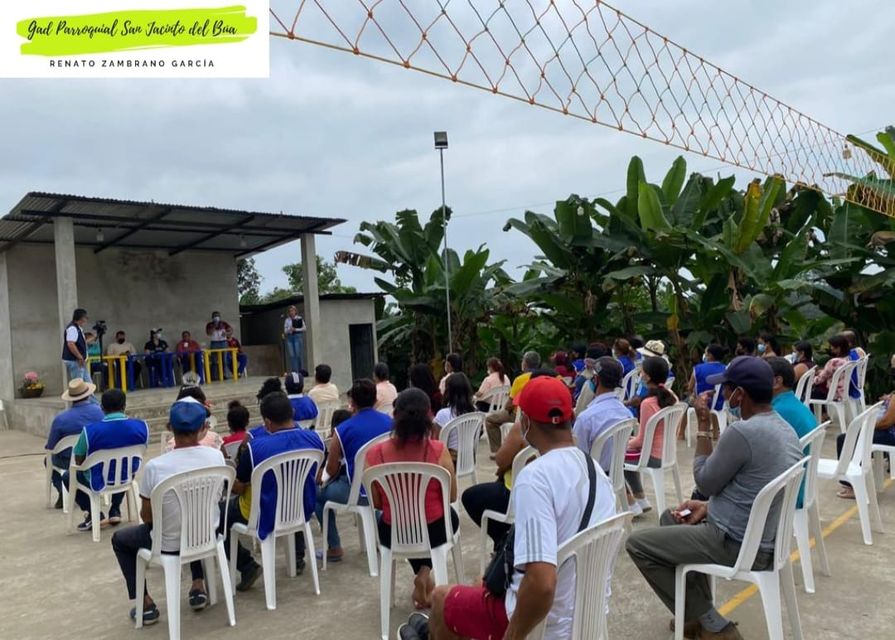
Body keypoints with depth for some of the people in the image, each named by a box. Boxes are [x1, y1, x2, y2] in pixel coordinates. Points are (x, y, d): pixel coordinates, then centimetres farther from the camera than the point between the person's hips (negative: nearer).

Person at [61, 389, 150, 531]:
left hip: (99, 482, -3)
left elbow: (78, 461, -9)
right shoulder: (141, 426, -17)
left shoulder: (90, 430, -24)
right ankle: (115, 510, 31)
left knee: (67, 476, 27)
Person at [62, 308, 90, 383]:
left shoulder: (78, 328, 14)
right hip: (74, 361, -11)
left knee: (88, 383, 12)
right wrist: (80, 357, -25)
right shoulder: (72, 328, -18)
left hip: (80, 361, 11)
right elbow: (70, 344, -29)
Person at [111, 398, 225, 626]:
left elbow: (147, 517, -8)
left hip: (169, 545, -3)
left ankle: (145, 604, 22)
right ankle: (199, 587, 33)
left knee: (119, 539, 26)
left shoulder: (154, 467, -25)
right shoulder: (216, 456, -16)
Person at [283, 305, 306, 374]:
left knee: (298, 355, -6)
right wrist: (289, 329, -10)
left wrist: (295, 329, -12)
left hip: (298, 336, -3)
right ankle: (294, 371, -1)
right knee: (291, 355, -3)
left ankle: (300, 370, 0)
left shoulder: (300, 318, 4)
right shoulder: (287, 320, 13)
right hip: (289, 337, 3)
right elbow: (285, 331, 11)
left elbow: (304, 328, -1)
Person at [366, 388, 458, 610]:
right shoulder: (438, 450, -20)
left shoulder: (374, 454, -17)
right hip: (434, 531, -1)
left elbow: (376, 503, -4)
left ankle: (422, 576, 32)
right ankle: (425, 573, 25)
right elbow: (452, 496, -7)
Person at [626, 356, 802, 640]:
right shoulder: (785, 429, 4)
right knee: (671, 518, 25)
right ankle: (699, 609, 24)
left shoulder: (741, 432, -26)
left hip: (740, 545, -9)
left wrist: (703, 425, -9)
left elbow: (705, 483, -12)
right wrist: (709, 507, 10)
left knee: (637, 543, -1)